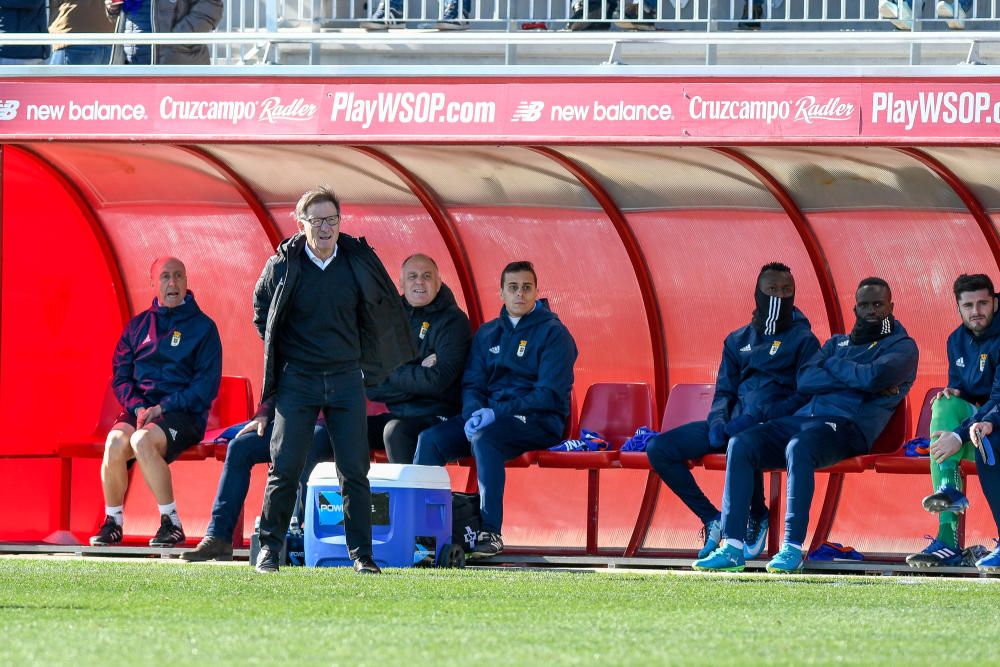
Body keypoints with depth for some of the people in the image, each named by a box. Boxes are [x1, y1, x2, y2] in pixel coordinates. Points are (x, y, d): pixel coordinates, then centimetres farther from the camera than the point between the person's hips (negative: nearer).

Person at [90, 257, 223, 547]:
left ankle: (171, 523, -26)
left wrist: (163, 407, -13)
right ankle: (112, 522, -14)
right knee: (116, 441, -29)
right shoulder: (138, 325, 15)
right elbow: (120, 376, 13)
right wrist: (138, 407, -8)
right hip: (140, 410, 4)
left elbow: (207, 385, -4)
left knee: (142, 440, -35)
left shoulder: (203, 327, 3)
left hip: (184, 414, -4)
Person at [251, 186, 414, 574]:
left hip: (346, 379, 1)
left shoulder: (358, 260, 1)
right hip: (296, 381, -1)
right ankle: (269, 548, 6)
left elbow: (382, 309, 17)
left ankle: (361, 554, 4)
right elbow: (261, 313, 15)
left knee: (354, 470, -1)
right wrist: (280, 352, 10)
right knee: (285, 467, -4)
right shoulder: (283, 265, -3)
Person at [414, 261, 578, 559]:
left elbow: (550, 394, -11)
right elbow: (472, 384, 14)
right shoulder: (487, 334, 18)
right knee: (430, 439, -19)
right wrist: (474, 413, -12)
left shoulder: (553, 333, -2)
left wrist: (496, 413, -20)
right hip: (488, 414, 6)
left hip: (538, 421, -6)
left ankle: (491, 532, -37)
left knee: (484, 438, -37)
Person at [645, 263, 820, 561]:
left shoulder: (803, 341, 4)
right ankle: (712, 520, -4)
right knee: (658, 448, -11)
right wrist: (718, 421, -6)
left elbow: (805, 396, -6)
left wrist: (757, 417, -19)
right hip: (734, 423, 6)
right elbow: (724, 391, 18)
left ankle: (757, 517, -12)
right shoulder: (737, 341, 20)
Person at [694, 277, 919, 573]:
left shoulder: (902, 346, 10)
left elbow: (875, 377, -13)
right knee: (741, 444, -17)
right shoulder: (838, 343, 28)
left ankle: (793, 548, -37)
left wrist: (834, 366, 4)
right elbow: (804, 380, 9)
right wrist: (856, 379, -2)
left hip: (847, 425, -7)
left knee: (799, 447, -38)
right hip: (805, 417, 7)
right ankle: (732, 547, -23)